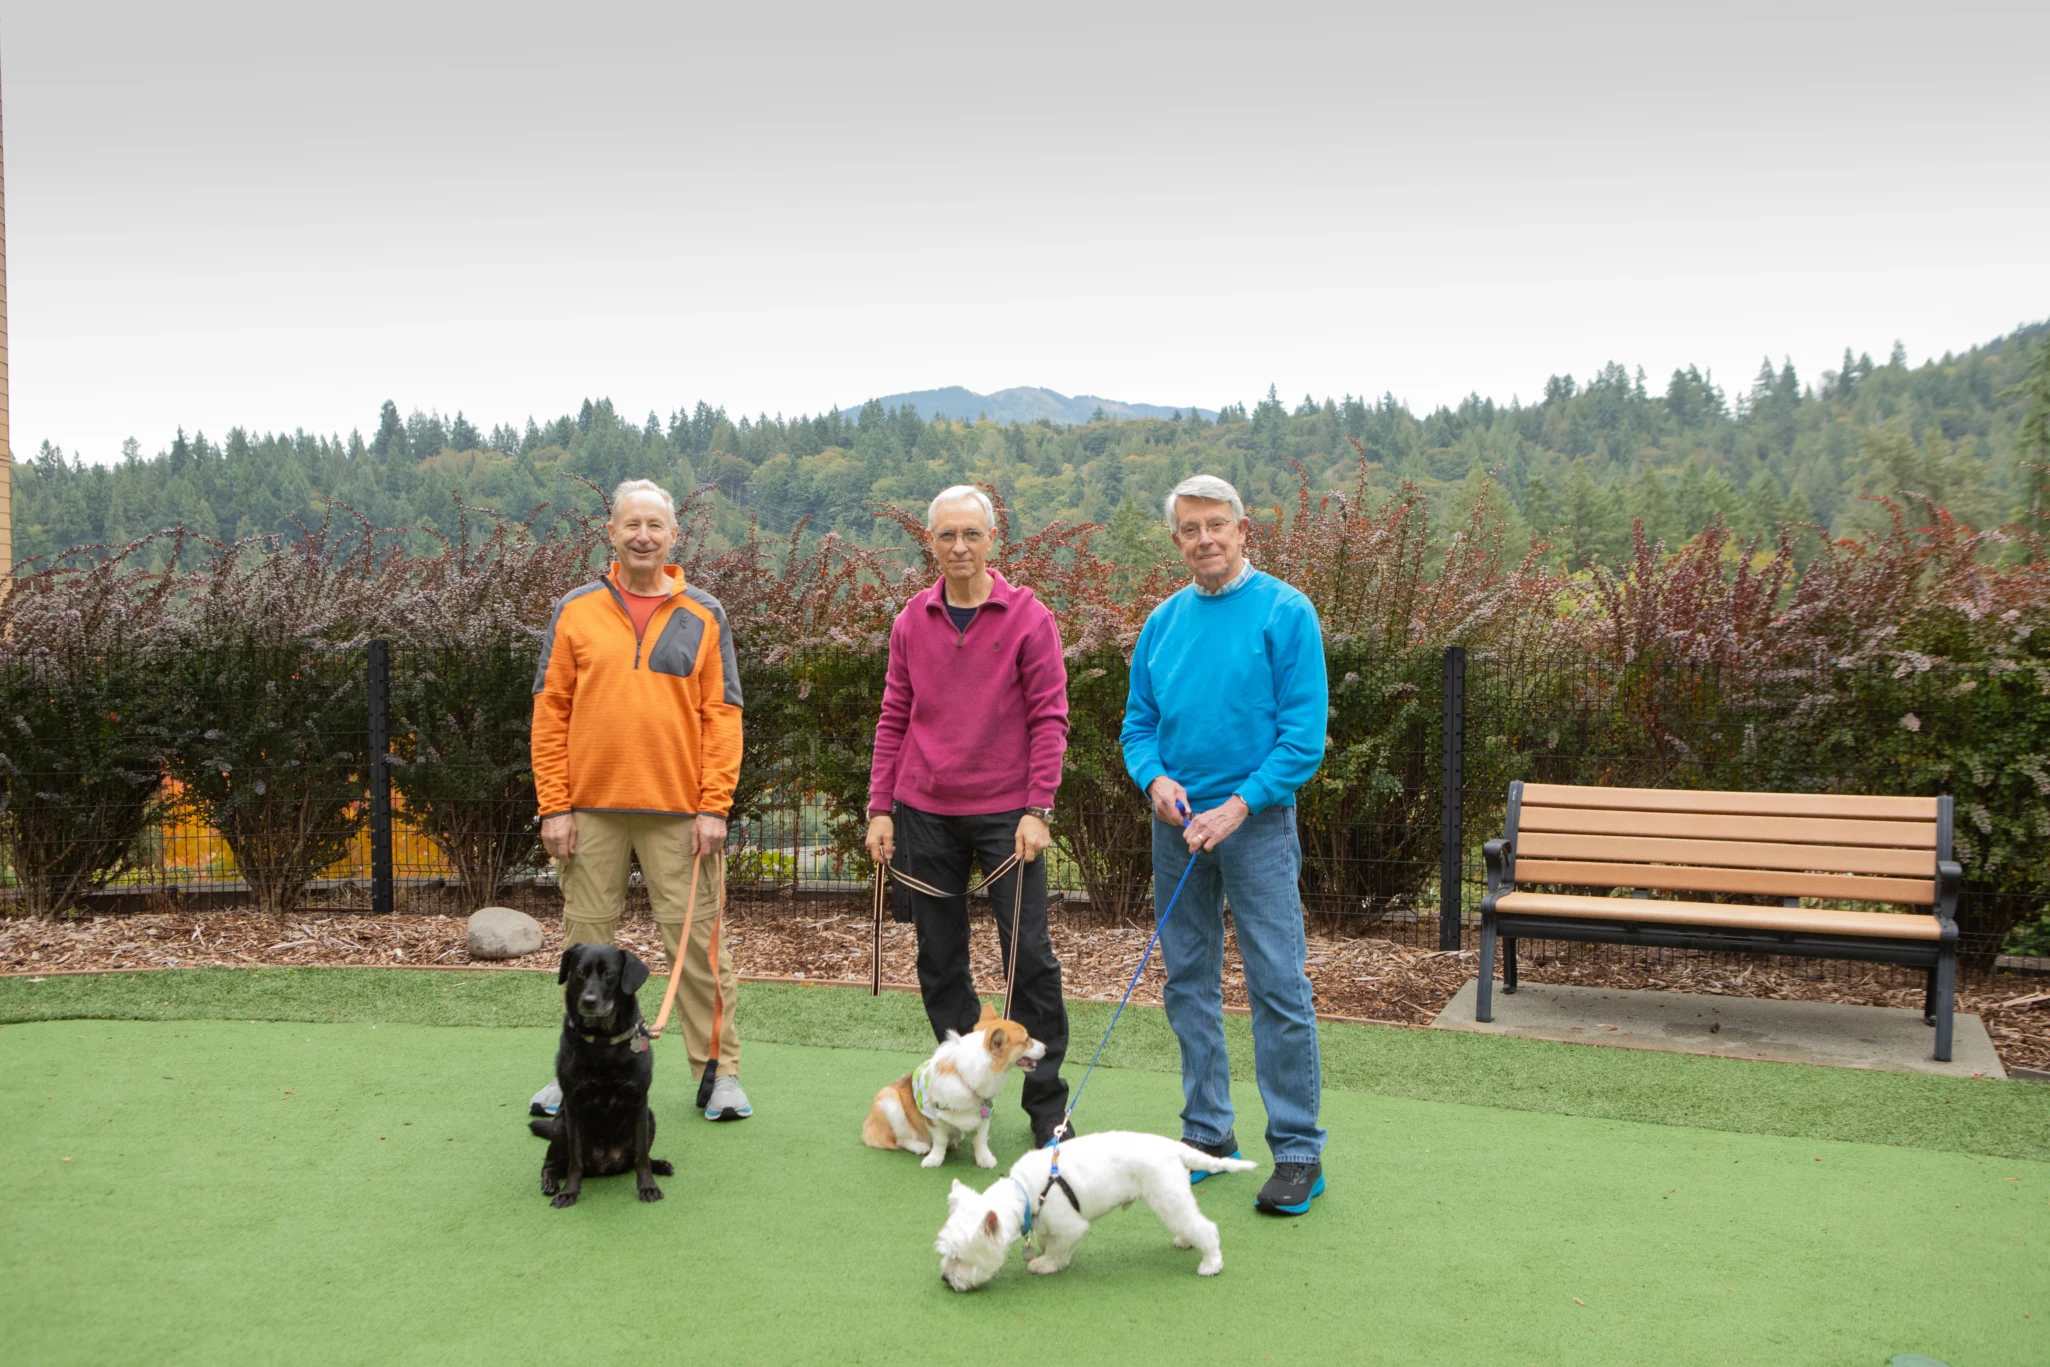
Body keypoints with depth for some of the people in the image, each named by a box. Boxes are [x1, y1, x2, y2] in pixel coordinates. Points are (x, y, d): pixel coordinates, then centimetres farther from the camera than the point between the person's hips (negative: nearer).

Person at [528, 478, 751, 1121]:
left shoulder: (704, 615, 5)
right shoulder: (574, 611, 6)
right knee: (587, 944, 9)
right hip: (590, 809, 1)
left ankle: (718, 1071, 11)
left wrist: (714, 807, -6)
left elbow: (722, 715, 2)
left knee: (698, 942, 1)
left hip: (679, 814, -1)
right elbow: (550, 712, 5)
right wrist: (554, 805, -2)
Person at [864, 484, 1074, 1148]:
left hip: (1005, 811, -3)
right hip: (924, 812, 4)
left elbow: (1049, 717, -5)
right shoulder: (912, 621, 7)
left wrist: (1038, 809, -12)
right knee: (939, 957, 9)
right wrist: (880, 807, 5)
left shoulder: (1029, 617, -3)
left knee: (1029, 953, -2)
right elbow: (894, 718, 10)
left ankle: (1047, 1100, 11)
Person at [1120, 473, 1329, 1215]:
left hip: (1255, 820, -5)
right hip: (1176, 822, 5)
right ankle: (1207, 1133, 24)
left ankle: (1298, 1150, 5)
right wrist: (1156, 778, -7)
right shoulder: (1164, 621, 9)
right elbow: (1139, 722, 13)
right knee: (1189, 983, 11)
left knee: (1279, 987, -5)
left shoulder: (1284, 611, -6)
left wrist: (1237, 806, -16)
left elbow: (1305, 730, -10)